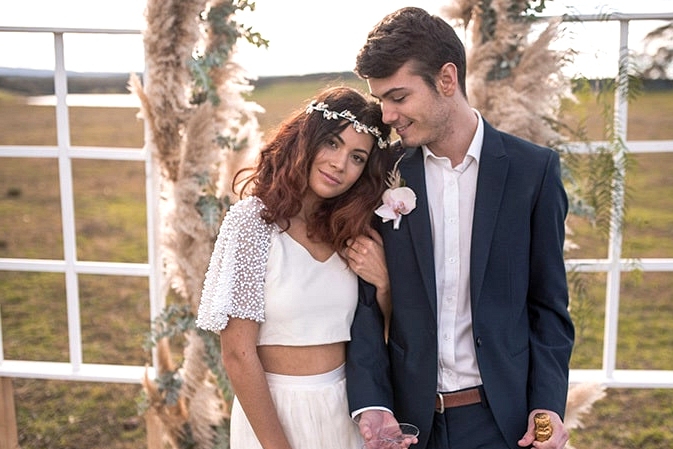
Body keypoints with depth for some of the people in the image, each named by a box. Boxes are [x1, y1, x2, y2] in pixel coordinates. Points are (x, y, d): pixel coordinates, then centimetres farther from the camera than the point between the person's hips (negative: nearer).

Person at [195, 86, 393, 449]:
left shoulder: (347, 231, 2)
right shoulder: (252, 221, -15)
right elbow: (238, 355, -16)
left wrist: (380, 281, -10)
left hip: (346, 408, 6)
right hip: (274, 410, -5)